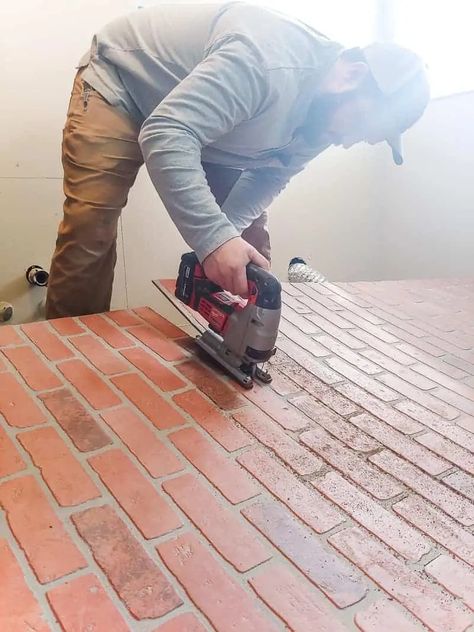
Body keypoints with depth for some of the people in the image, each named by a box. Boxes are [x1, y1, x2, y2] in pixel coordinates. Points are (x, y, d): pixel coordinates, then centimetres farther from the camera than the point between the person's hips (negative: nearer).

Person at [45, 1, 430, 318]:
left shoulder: (321, 117, -10)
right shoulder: (270, 63, -38)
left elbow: (269, 177, -4)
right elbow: (165, 135, -44)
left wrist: (225, 235, -22)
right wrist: (214, 237, -53)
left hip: (198, 119, 7)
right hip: (121, 83, -7)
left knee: (248, 235, -1)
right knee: (89, 232, -17)